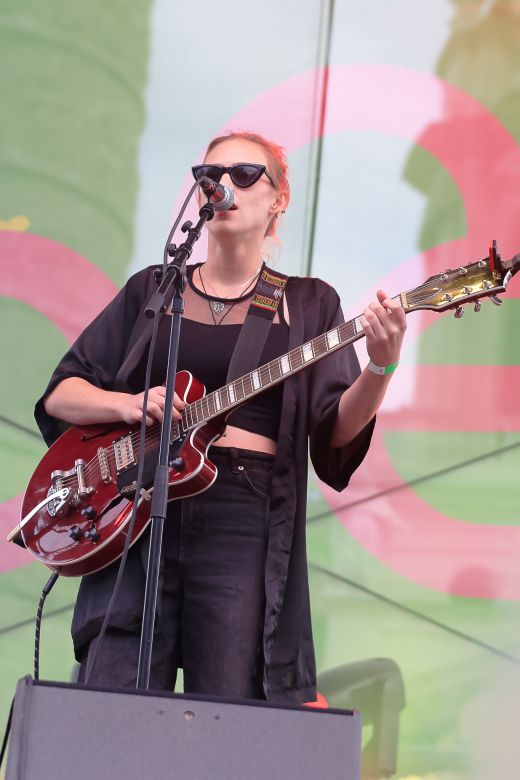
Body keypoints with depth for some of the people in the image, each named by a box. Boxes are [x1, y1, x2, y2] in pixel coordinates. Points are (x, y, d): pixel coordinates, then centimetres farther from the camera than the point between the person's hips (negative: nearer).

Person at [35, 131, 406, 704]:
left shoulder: (307, 305, 13)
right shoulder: (151, 290, 16)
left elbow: (336, 429, 2)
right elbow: (59, 395, 14)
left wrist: (381, 367, -17)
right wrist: (129, 404, -6)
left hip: (246, 523, -1)